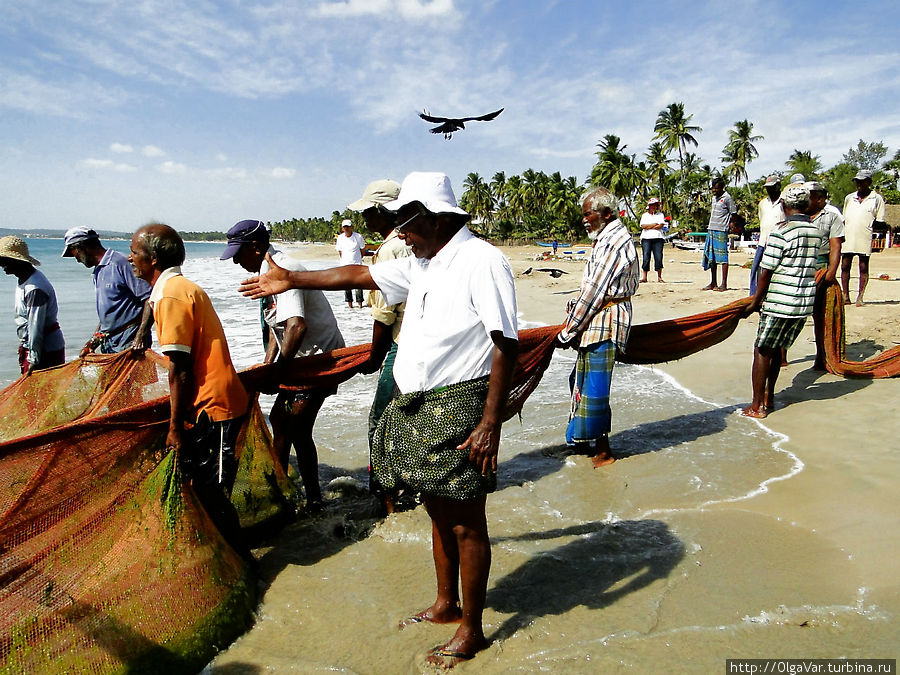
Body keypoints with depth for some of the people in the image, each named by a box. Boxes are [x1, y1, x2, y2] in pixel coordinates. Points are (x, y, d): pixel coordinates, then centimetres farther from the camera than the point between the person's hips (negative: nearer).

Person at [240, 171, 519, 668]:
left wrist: (490, 423, -21)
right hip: (418, 405, 9)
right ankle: (445, 604, 39)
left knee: (466, 522, 4)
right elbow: (360, 275, 22)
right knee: (438, 513, 20)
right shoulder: (420, 265, 13)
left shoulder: (481, 261, -14)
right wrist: (291, 280, 26)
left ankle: (471, 630, 21)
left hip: (458, 407, -9)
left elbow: (506, 344, -18)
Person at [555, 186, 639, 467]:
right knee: (582, 379, 18)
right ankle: (587, 440, 31)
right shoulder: (609, 237, 17)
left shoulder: (614, 241, -17)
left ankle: (602, 452, 9)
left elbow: (594, 292, -19)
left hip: (604, 323, -11)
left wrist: (568, 331, -13)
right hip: (595, 323, 11)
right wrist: (572, 318, 10)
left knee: (594, 387, -3)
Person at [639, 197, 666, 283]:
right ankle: (644, 277, -5)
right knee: (646, 257, -7)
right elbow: (643, 226, -3)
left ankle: (659, 277, 0)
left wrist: (649, 227, -5)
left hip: (658, 238, 0)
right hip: (646, 238, 0)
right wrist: (655, 224, -3)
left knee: (658, 257, -5)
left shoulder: (660, 214, 14)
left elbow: (661, 225, -2)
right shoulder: (645, 215, 14)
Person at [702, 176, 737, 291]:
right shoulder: (714, 198, 17)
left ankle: (724, 284, -6)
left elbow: (733, 213, -4)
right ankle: (713, 283, 16)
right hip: (711, 230, 8)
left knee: (722, 256, -7)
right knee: (711, 257, 9)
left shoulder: (727, 198, -7)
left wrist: (729, 224, 2)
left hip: (721, 231, -8)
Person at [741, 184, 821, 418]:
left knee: (762, 350, 3)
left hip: (780, 302, -7)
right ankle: (769, 397, 28)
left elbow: (766, 271, -13)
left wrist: (755, 302, -3)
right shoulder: (815, 232, 9)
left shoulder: (781, 231, -13)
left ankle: (758, 406, 6)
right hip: (805, 303, 7)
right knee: (776, 349, 19)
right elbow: (808, 267, 15)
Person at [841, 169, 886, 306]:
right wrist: (841, 233, 9)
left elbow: (881, 222, 5)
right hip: (848, 237, 4)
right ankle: (845, 296, 10)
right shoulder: (849, 198, 17)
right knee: (845, 266, 3)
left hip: (865, 238, -3)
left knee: (863, 267, 0)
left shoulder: (877, 199, 6)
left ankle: (860, 297, 5)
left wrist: (873, 223, -12)